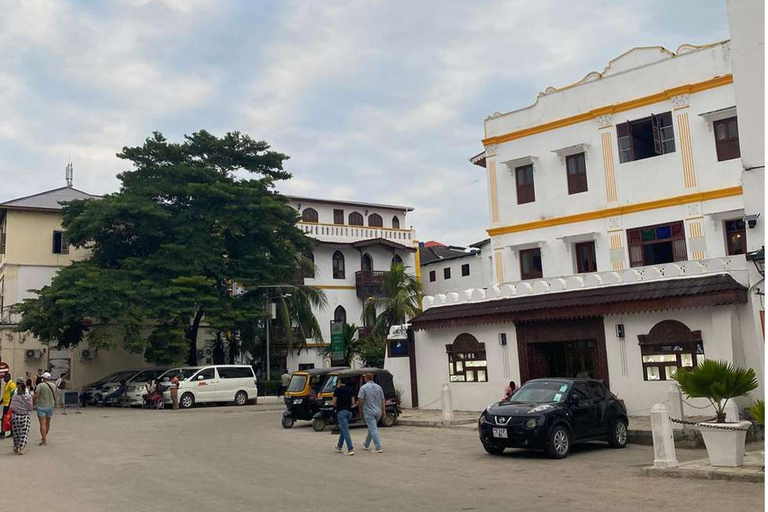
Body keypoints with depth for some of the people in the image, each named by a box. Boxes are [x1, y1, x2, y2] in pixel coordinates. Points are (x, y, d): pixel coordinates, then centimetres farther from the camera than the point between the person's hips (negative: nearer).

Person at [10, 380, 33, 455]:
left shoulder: (14, 396, -3)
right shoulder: (28, 397, -11)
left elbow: (11, 408, -2)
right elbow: (30, 408, -8)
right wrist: (34, 407, 14)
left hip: (15, 416, 3)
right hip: (24, 417, -3)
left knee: (16, 433, 17)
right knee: (24, 433, 4)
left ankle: (16, 447, 26)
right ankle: (21, 448, -5)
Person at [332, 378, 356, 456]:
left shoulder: (338, 390, -6)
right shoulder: (351, 390, 7)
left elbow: (333, 403, -6)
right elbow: (353, 403, 6)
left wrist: (336, 405, 15)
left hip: (341, 411, -6)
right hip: (349, 411, 6)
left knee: (345, 430, -7)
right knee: (343, 429, 19)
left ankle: (350, 449, -13)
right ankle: (339, 447, 30)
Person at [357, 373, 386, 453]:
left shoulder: (364, 388, -8)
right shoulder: (379, 387, 8)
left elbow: (360, 400, -13)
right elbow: (383, 400, 7)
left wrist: (360, 411, -2)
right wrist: (383, 410, 9)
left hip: (369, 412, -6)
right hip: (378, 412, 6)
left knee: (373, 430, -6)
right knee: (371, 428, 19)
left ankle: (378, 448, -12)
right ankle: (366, 445, 32)